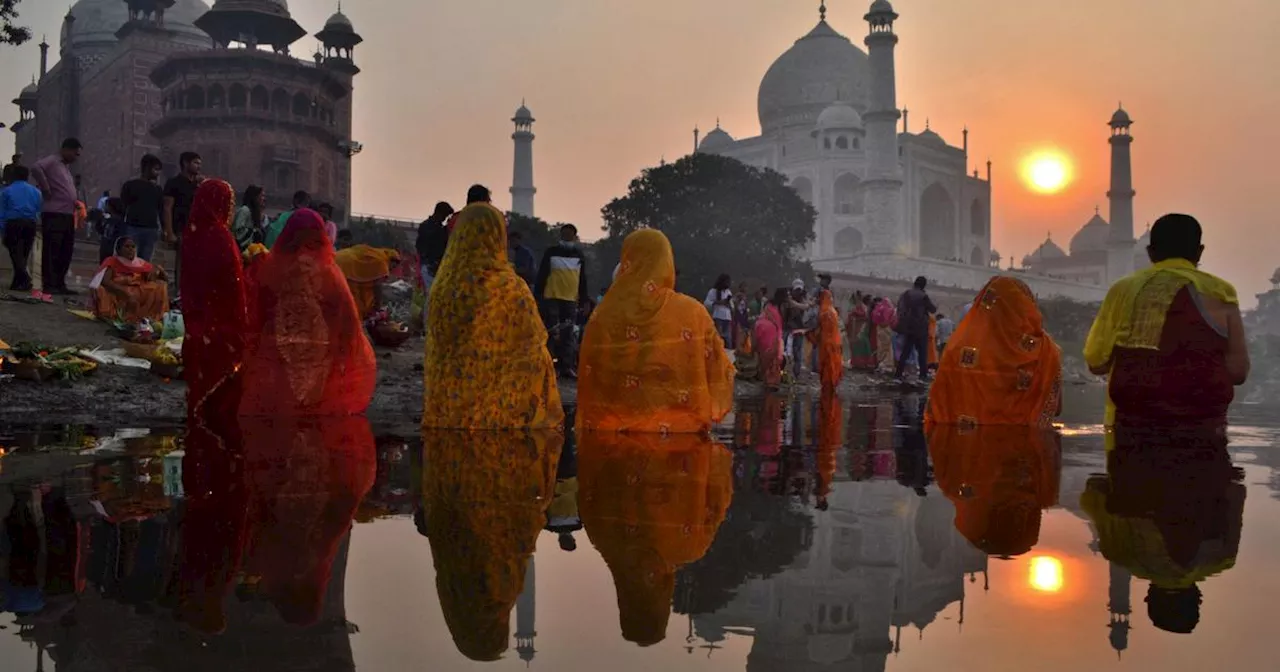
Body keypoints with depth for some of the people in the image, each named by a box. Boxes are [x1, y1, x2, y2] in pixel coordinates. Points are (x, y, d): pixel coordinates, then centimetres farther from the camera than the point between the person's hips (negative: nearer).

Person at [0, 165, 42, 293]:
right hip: (30, 224, 3)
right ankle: (17, 283, 11)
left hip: (13, 224, -3)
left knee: (16, 254, -8)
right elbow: (40, 210, 8)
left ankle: (25, 279, -27)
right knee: (24, 254, 9)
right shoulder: (36, 191, 14)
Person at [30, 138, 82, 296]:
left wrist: (74, 203, 14)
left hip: (68, 215, 9)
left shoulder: (66, 166, 22)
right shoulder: (51, 161, -6)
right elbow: (36, 168, -26)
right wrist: (46, 190, -20)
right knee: (51, 251, -6)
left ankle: (60, 284, 18)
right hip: (54, 214, -9)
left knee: (66, 252, 11)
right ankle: (48, 285, -5)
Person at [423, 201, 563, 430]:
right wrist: (546, 412, 0)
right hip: (502, 413, -5)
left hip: (451, 409, 5)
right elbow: (532, 355, -10)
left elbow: (434, 355, 9)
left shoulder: (442, 286, 1)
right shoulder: (510, 289, -13)